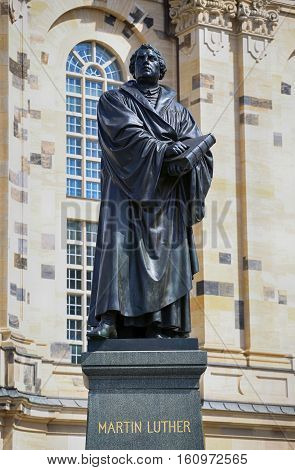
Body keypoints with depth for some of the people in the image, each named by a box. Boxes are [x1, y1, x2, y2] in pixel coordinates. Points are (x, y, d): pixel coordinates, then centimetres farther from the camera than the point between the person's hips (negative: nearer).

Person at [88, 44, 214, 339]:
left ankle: (162, 327, -14)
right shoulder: (114, 101, 15)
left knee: (166, 259, -8)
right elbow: (128, 134, -4)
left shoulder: (179, 111, 24)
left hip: (167, 201, 3)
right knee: (120, 249, -19)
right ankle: (110, 320, -29)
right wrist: (168, 149, -14)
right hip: (128, 191, -3)